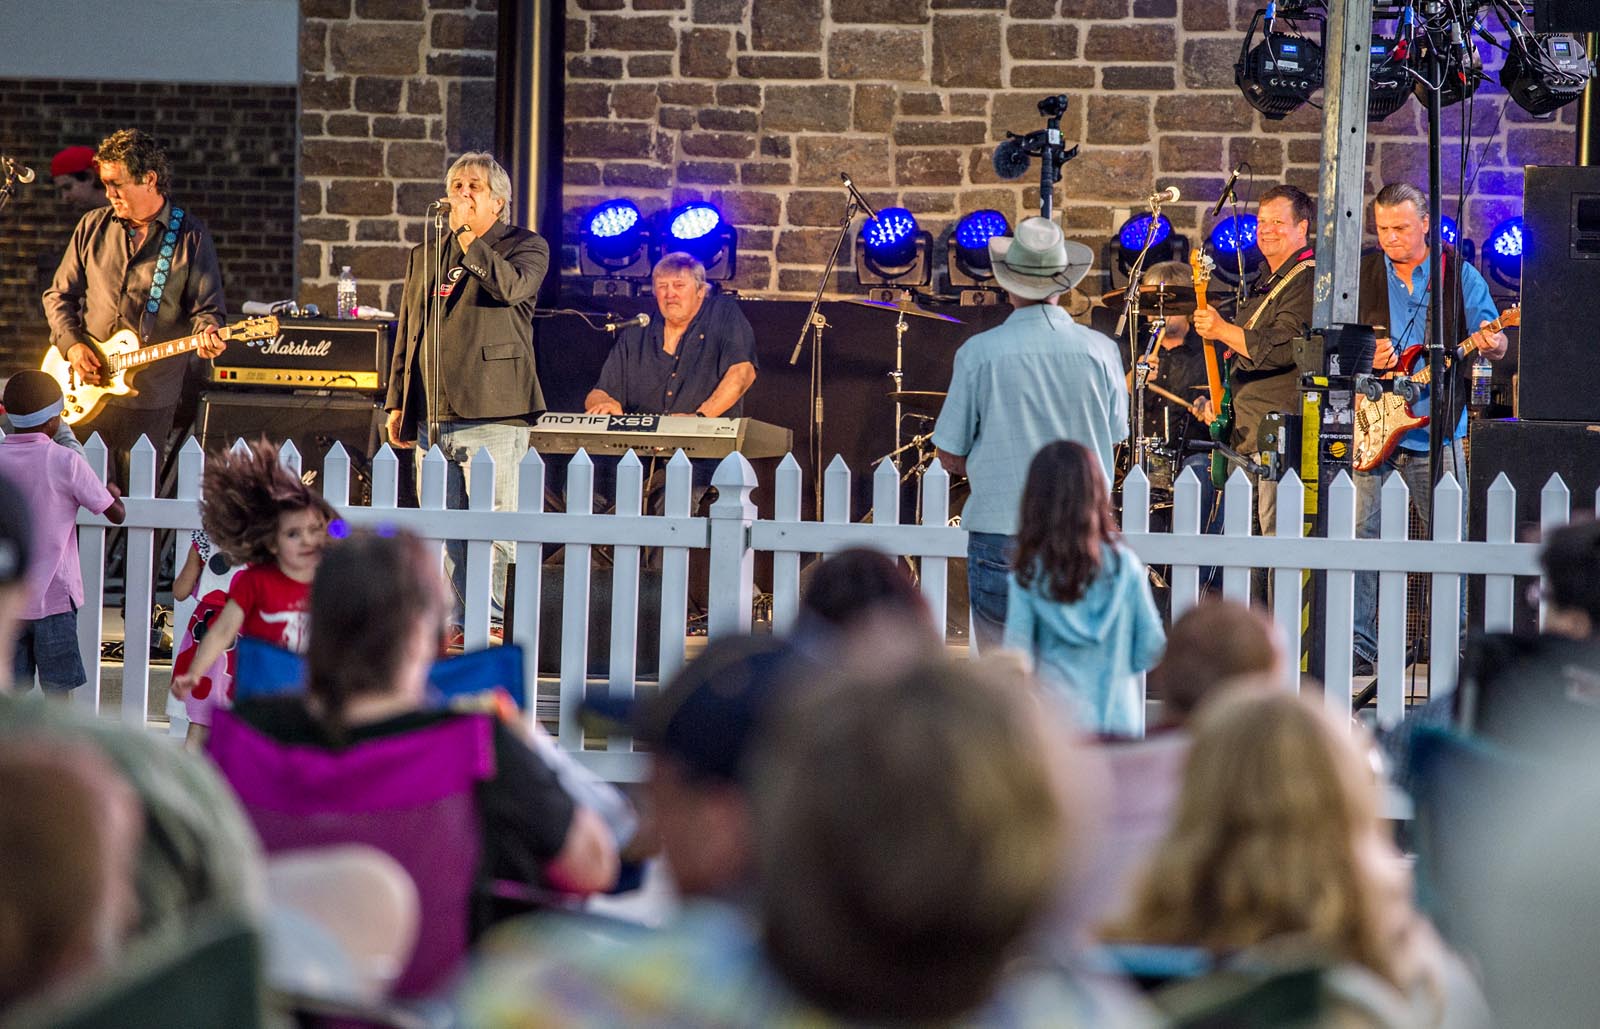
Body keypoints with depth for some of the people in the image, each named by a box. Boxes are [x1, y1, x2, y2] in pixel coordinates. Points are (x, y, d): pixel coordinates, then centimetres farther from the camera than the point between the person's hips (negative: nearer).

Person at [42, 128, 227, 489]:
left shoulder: (190, 236, -1)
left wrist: (207, 333, -23)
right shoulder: (93, 227, 7)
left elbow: (208, 307, 0)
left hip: (150, 400, -2)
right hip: (84, 392, 3)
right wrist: (71, 344, -4)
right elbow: (59, 294, 12)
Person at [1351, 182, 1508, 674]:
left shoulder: (1460, 275, 4)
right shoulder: (1362, 274, 9)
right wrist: (1362, 356, -9)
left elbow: (1494, 343, 1)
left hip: (1436, 431, -1)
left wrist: (1490, 344, -22)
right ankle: (1358, 646, -2)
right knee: (1359, 536, -6)